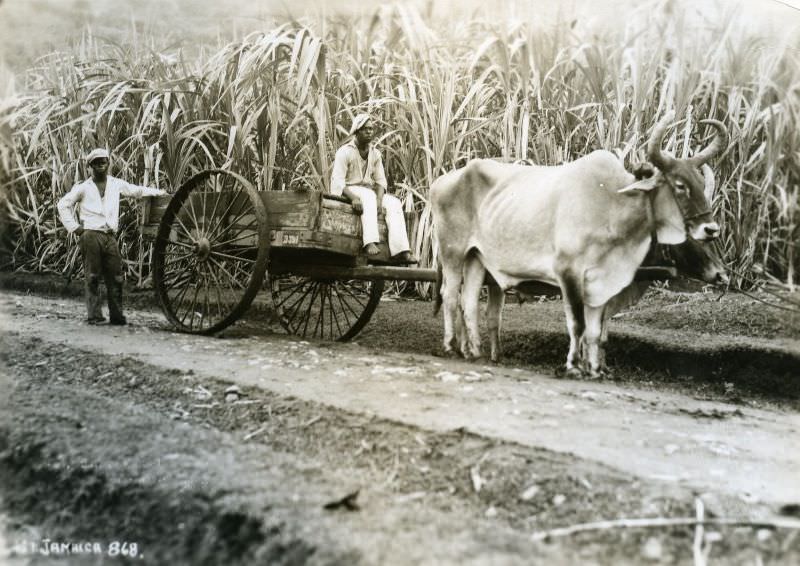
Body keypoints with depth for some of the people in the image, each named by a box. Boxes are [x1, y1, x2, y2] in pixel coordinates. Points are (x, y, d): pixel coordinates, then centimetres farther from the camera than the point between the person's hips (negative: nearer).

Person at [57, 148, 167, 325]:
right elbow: (63, 205, 11)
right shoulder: (83, 187, 7)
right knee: (92, 277, -3)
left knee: (115, 277, -1)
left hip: (110, 237, 3)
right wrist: (74, 227, 3)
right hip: (91, 236, -2)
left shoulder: (116, 184, 13)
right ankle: (94, 315, -1)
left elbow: (136, 191, 27)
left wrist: (159, 192, 23)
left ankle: (116, 315, 4)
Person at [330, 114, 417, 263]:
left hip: (369, 193, 6)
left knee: (394, 203, -19)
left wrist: (379, 199, -15)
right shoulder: (345, 152, -7)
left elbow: (381, 181, 7)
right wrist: (353, 198, -32)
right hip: (348, 192, -6)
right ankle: (370, 242, -52)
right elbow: (337, 181, -15)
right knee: (368, 196, -37)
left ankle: (400, 251, -34)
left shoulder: (375, 153, 10)